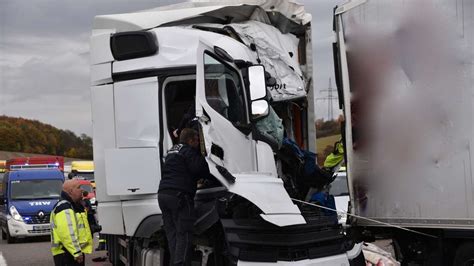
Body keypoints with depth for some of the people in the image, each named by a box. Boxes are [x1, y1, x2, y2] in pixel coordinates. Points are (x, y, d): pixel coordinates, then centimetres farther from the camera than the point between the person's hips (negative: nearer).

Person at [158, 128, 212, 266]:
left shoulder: (172, 151, 25)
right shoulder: (188, 151, -3)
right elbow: (199, 169, -12)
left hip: (163, 193, 8)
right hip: (178, 194, -8)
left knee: (172, 233, 8)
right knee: (184, 234, -8)